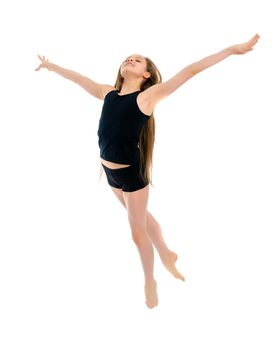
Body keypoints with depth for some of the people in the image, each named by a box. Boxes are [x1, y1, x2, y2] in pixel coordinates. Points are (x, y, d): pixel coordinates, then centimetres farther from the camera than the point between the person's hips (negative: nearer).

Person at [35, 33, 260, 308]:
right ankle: (166, 254, 48)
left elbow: (191, 70, -16)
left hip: (132, 172, -6)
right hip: (109, 170, 6)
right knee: (141, 217, 24)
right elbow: (77, 77, 18)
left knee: (138, 231, 9)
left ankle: (149, 281, 32)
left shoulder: (149, 95, -12)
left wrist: (233, 49, -17)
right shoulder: (108, 93, 3)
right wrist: (51, 65, 30)